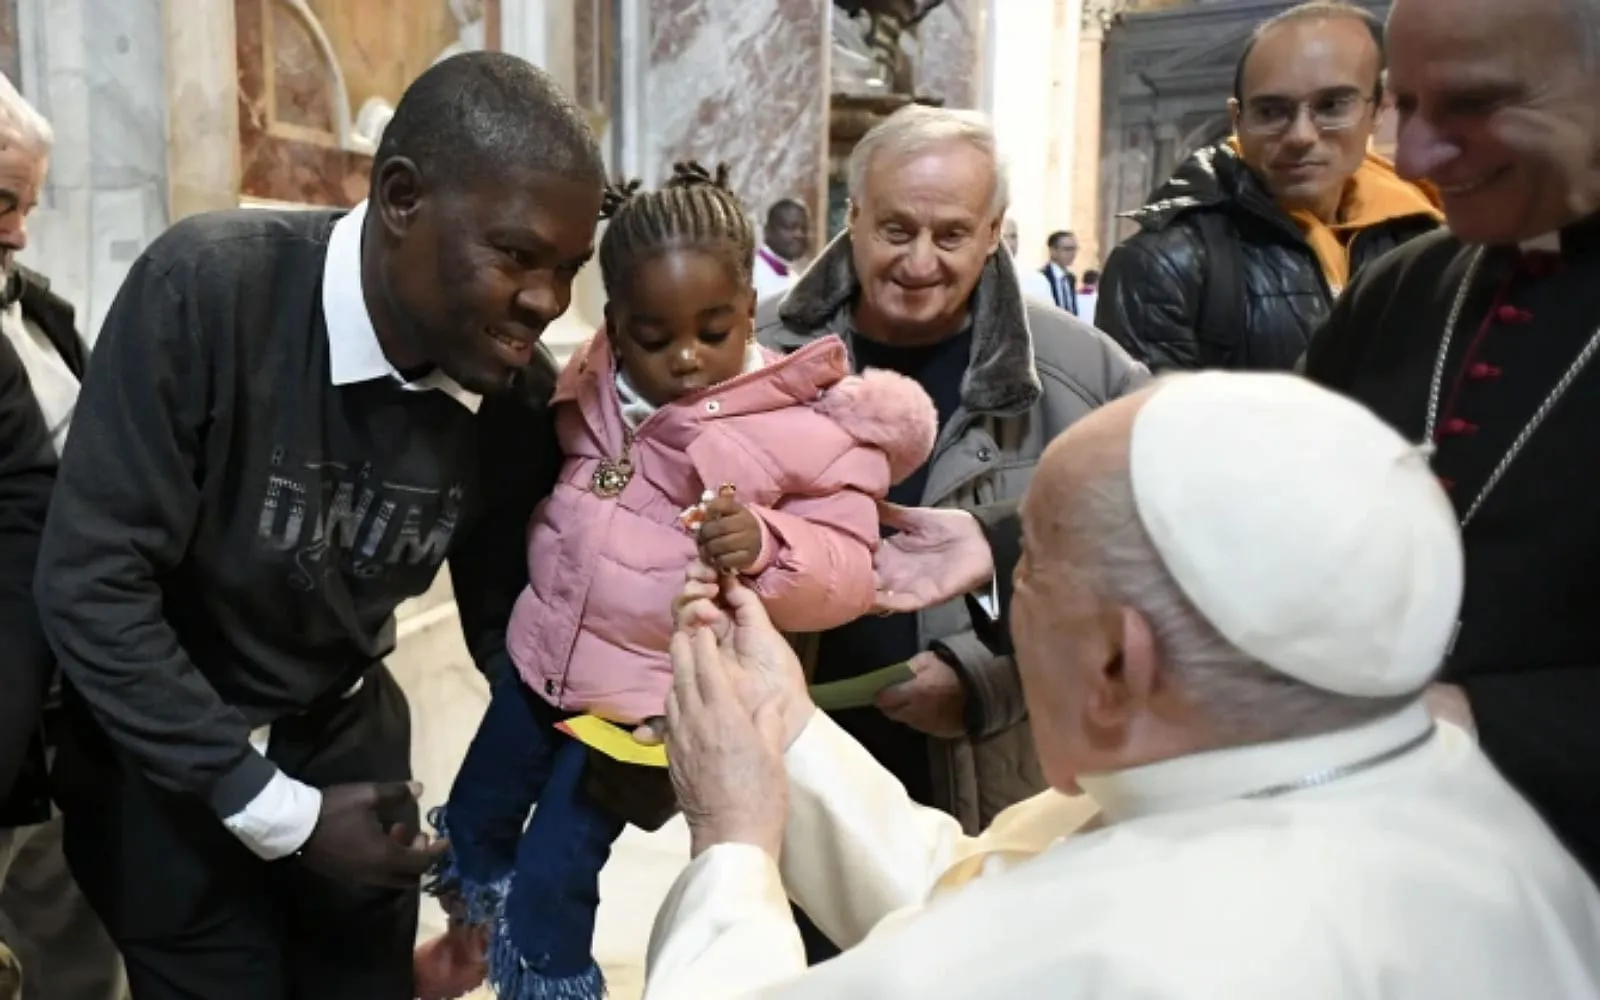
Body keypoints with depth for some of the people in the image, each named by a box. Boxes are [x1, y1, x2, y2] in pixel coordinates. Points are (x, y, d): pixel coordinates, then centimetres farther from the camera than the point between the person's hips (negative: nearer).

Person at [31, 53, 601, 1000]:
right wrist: (276, 810, -21)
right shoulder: (206, 289, -27)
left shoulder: (522, 391, -13)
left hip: (348, 733, 4)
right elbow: (91, 583, -24)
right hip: (166, 754, -3)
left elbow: (506, 608, 0)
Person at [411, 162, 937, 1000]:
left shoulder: (805, 426, -19)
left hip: (646, 694, -6)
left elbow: (850, 569, -19)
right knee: (474, 815, 25)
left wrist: (764, 546, -35)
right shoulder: (595, 382, -1)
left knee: (551, 875, 1)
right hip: (540, 653, 6)